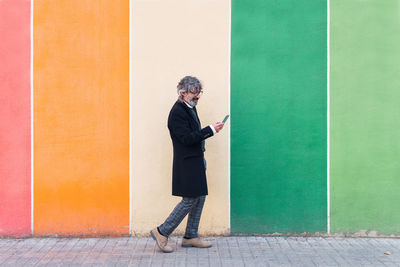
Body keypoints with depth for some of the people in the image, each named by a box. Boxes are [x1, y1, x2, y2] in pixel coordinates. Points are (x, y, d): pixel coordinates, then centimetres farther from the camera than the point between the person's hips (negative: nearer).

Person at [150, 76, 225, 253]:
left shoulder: (190, 108, 13)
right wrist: (211, 130, -23)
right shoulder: (177, 112, -17)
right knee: (190, 200, -5)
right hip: (187, 164, -10)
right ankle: (162, 232, 8)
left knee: (199, 198, 12)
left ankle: (190, 237, 22)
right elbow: (187, 138, -23)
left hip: (195, 162, 10)